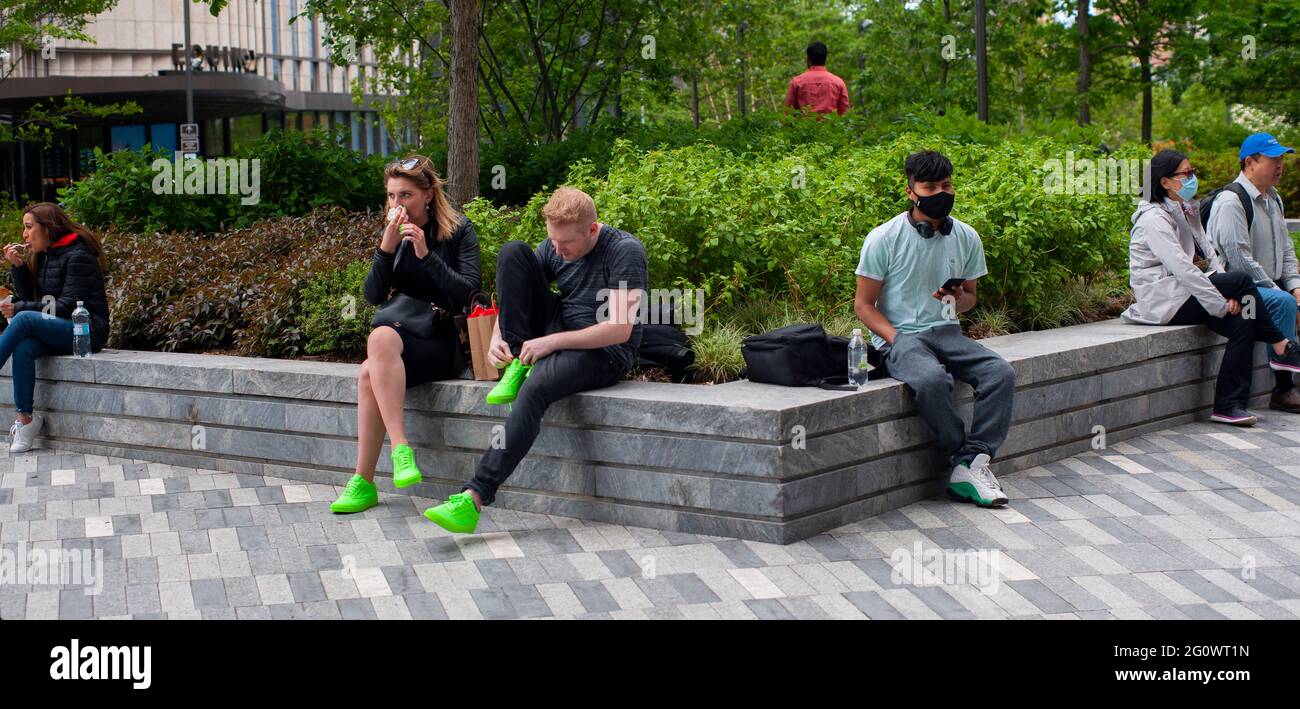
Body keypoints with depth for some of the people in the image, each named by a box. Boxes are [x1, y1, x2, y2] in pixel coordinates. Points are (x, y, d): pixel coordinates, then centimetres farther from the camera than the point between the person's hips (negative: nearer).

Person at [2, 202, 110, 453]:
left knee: (24, 319, -30)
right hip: (58, 331, 7)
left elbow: (68, 305, -17)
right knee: (24, 347, -26)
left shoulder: (78, 256, -10)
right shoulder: (42, 256, 16)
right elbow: (29, 297, 15)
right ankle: (25, 419, -25)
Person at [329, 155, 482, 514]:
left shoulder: (459, 231, 0)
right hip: (405, 334, 5)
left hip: (446, 342, -5)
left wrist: (426, 254, -18)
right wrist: (386, 249, -10)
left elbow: (467, 292, -10)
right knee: (370, 372, -31)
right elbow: (373, 296, 4)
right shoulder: (394, 233, 13)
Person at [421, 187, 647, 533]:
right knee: (513, 251, -9)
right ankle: (519, 363, -11)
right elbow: (512, 290, 13)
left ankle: (475, 497, -40)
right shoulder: (554, 246, 5)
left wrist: (552, 341, -23)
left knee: (536, 386, -38)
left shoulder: (625, 251, -15)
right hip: (555, 335, 7)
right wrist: (496, 338, -8)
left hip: (604, 352, -7)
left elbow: (621, 329, -23)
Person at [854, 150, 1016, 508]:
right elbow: (863, 304, -3)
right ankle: (965, 460, -19)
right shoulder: (884, 239, -6)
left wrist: (959, 298, -5)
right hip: (898, 335, -5)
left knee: (1001, 373, -22)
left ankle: (970, 464, -24)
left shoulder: (966, 238, 7)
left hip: (947, 332, 5)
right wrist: (897, 340, -17)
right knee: (932, 379, -37)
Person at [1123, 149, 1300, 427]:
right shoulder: (1153, 219, -14)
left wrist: (1228, 294, -6)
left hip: (1182, 293, 9)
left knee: (1243, 324, -13)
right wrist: (1222, 303, -20)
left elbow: (1209, 253, 10)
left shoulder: (1186, 211, 16)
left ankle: (1228, 406, -11)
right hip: (1162, 301, -9)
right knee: (1241, 279, -19)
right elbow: (1182, 268, -22)